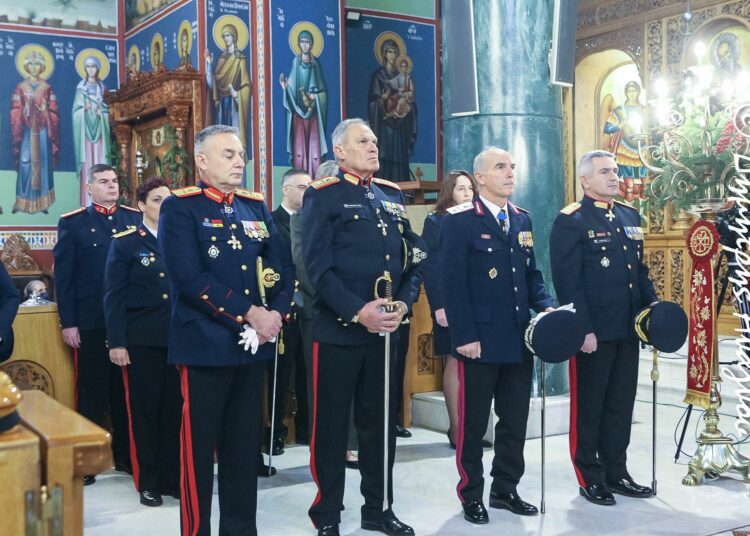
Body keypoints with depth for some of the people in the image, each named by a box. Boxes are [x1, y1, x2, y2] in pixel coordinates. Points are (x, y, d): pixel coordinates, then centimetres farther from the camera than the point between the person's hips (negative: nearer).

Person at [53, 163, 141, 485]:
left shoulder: (135, 218, 9)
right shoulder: (72, 223, 1)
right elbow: (63, 275, -2)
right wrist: (68, 323, -7)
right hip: (91, 322, -3)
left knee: (126, 390, 11)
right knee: (90, 392, 4)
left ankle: (125, 454, 22)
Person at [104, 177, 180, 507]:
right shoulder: (125, 243, 0)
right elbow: (114, 297, -4)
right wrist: (116, 342, -10)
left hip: (179, 338, 3)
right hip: (142, 341, -3)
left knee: (175, 407, 6)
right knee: (144, 409, 4)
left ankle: (173, 477, 18)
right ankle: (148, 481, 15)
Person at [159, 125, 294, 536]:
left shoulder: (256, 206, 13)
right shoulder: (180, 207, -6)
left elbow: (284, 267, 10)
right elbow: (190, 278, -18)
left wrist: (276, 313, -8)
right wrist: (250, 313, -18)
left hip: (253, 344, 6)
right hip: (204, 345, -6)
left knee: (245, 442, 13)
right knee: (199, 444, 3)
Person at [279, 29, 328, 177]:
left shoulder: (316, 62, 8)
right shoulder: (296, 62, 6)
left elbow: (322, 89, 8)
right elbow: (292, 86, 2)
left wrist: (314, 96, -9)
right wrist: (285, 87, -18)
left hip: (313, 109, 1)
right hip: (298, 108, -1)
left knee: (314, 142, -3)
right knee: (299, 142, -5)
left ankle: (314, 177, 0)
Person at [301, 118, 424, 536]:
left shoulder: (393, 195, 14)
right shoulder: (323, 196, -4)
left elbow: (412, 258, 12)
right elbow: (318, 266, -13)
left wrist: (403, 304, -5)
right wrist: (358, 311, -20)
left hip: (386, 329, 6)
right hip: (338, 328, -6)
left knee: (381, 422, 14)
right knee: (332, 425, 3)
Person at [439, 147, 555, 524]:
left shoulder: (522, 219, 12)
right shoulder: (459, 221, -8)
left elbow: (531, 273, 17)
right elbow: (452, 283, -12)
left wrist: (545, 307, -1)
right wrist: (464, 336, -17)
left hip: (519, 338, 6)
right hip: (480, 340, -6)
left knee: (515, 420, 13)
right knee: (473, 422, 6)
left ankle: (505, 489, 27)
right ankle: (471, 496, 18)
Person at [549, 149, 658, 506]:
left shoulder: (630, 216, 14)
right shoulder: (571, 221, -9)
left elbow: (640, 270, 19)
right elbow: (568, 282, -14)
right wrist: (583, 329, -19)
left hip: (628, 328, 7)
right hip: (593, 331, -7)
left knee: (621, 403, 13)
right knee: (588, 405, 5)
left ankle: (616, 472, 25)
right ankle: (590, 477, 17)